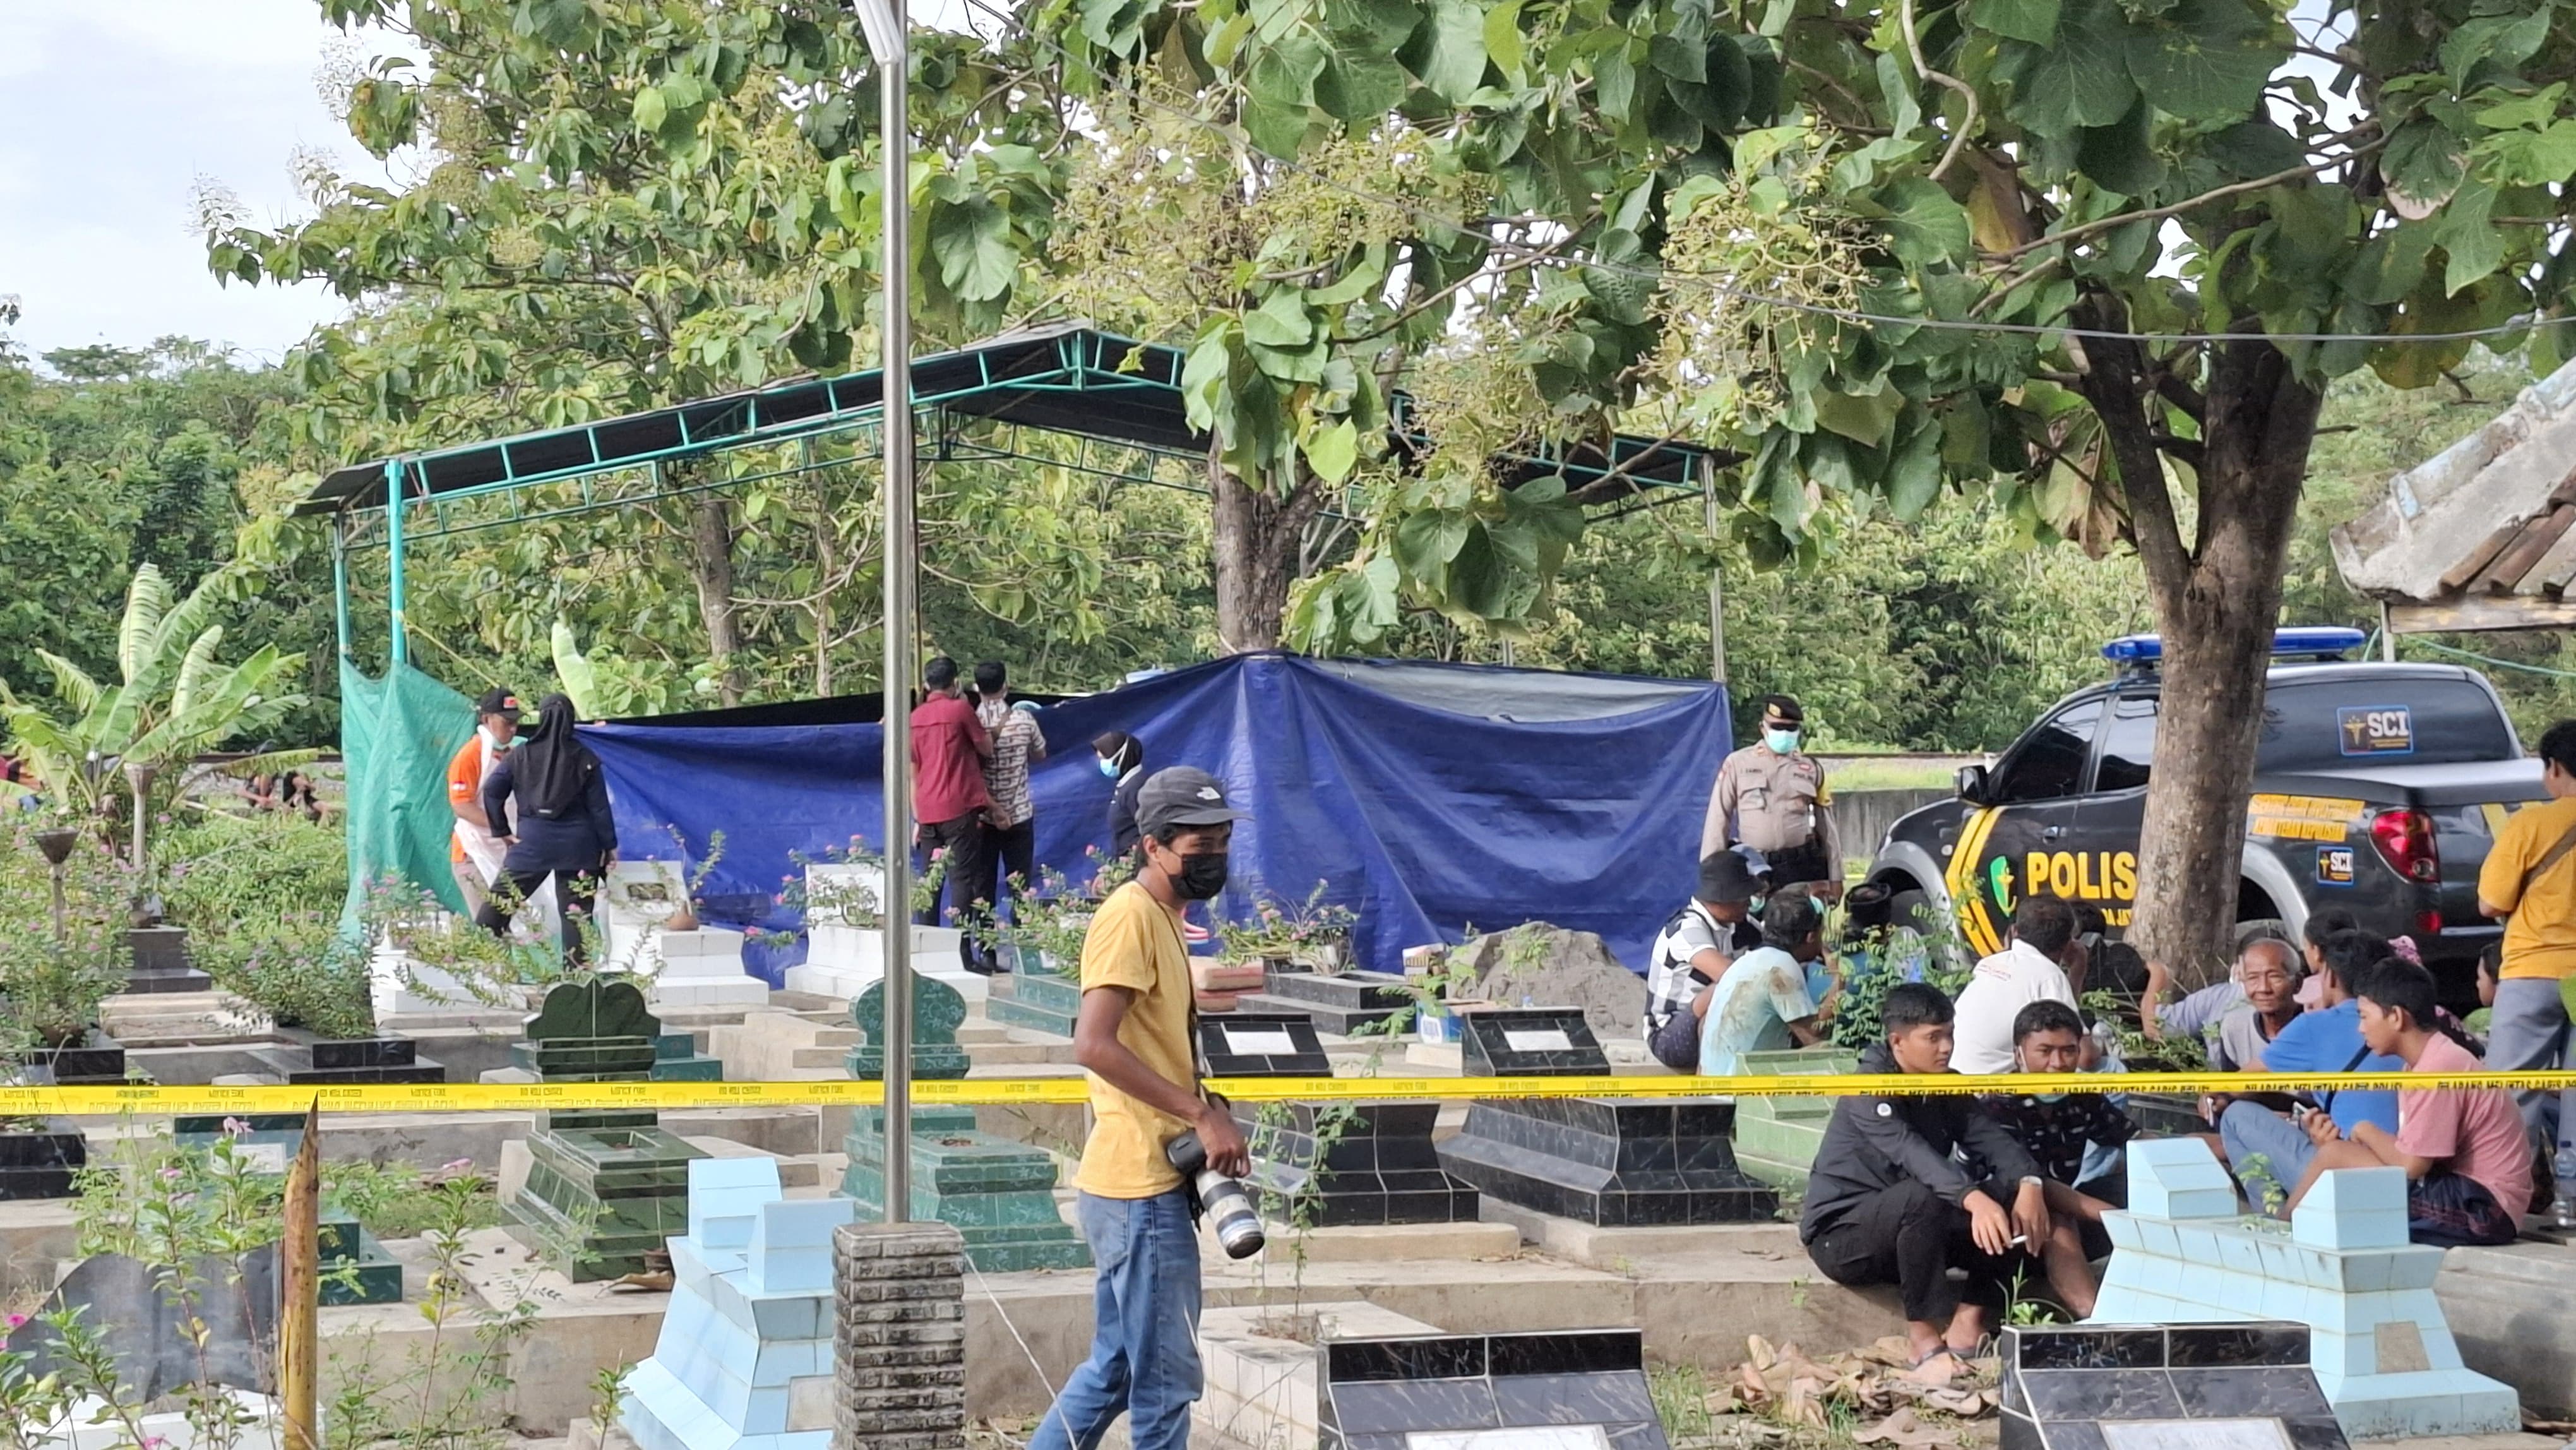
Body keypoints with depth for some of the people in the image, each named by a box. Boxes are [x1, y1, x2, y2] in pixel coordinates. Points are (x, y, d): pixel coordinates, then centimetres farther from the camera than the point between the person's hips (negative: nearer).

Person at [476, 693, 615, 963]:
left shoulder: (521, 755, 1)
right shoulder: (584, 759, -1)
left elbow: (492, 790, -1)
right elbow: (599, 806, 0)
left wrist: (500, 830, 7)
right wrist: (609, 846, 6)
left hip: (532, 842, 0)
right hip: (577, 846, 0)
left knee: (498, 904, 5)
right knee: (577, 914, 4)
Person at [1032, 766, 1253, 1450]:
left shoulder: (1160, 918, 16)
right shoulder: (1131, 916, -14)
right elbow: (1094, 1045, -24)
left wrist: (1206, 1119, 5)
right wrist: (1202, 1114, -22)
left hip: (1142, 1184, 10)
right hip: (1142, 1188, -10)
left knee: (1116, 1371, 17)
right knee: (1166, 1381, -3)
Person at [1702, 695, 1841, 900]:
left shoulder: (1811, 768, 9)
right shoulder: (1738, 764, 3)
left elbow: (1827, 826, 14)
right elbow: (1718, 820, 3)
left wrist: (1835, 877, 11)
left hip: (1802, 868, 2)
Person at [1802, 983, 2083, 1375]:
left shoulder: (1944, 1088, 6)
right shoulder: (1869, 1091, -18)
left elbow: (1990, 1137, -8)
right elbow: (1910, 1151, -35)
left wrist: (2029, 1183, -29)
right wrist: (1973, 1198, -50)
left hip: (1912, 1232, 8)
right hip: (1841, 1236, -7)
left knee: (2014, 1201, -10)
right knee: (1920, 1196, -37)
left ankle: (1969, 1324, -14)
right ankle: (1923, 1331, -25)